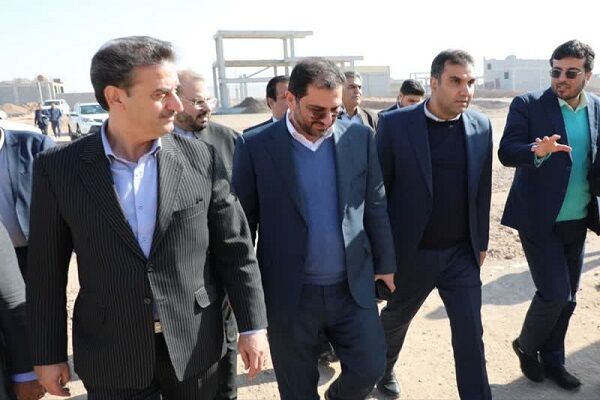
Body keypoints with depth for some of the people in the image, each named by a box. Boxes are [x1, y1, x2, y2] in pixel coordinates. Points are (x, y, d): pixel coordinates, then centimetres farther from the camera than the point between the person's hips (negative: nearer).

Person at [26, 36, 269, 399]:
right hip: (110, 355, 0)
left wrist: (252, 326, -3)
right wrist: (49, 353, 4)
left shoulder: (202, 158, -8)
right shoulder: (58, 168, -9)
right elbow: (47, 270, -1)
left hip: (195, 345, 1)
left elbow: (235, 248, -4)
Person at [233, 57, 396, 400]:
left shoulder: (360, 138, -1)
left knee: (370, 368, 12)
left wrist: (384, 263, 10)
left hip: (353, 287, 2)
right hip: (289, 294, -2)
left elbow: (376, 206, 6)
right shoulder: (255, 146, -9)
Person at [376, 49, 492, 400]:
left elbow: (482, 189, 6)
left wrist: (481, 240, 9)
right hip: (410, 252, -1)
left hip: (462, 253, 2)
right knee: (395, 320, 21)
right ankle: (383, 369, 51)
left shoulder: (481, 126, -2)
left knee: (471, 335, 6)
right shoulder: (395, 124, -13)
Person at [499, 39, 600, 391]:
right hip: (540, 218, -5)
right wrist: (537, 150, -36)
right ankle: (527, 345, 23)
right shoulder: (528, 105, -9)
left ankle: (552, 359, 33)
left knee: (567, 297, 13)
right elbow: (506, 152, -16)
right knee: (554, 294, -6)